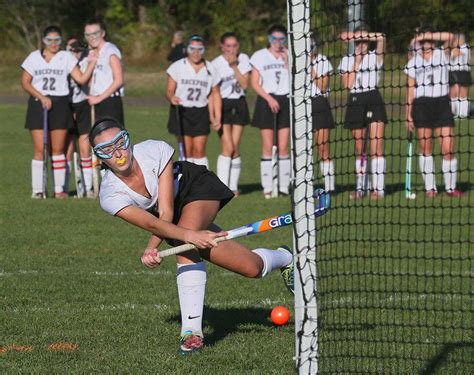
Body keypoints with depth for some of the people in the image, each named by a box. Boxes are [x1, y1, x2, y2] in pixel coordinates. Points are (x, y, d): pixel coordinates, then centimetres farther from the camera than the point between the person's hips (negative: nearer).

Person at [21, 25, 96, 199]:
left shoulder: (66, 58, 7)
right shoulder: (34, 57, 7)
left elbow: (81, 79, 0)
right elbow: (25, 82, 3)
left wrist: (92, 63, -13)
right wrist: (41, 97, -8)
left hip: (60, 105, 0)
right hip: (38, 105, 0)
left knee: (58, 149, 1)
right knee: (39, 150, -5)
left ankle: (59, 189, 6)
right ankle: (37, 189, -1)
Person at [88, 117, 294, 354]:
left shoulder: (156, 151, -33)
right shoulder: (110, 195, -28)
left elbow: (166, 212, -31)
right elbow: (152, 223, -36)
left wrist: (152, 248, -45)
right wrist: (188, 235, -53)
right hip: (179, 216, 4)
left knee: (186, 247, -34)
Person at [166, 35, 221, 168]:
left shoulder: (210, 69, 3)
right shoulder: (178, 67, -3)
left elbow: (215, 95, 10)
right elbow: (169, 90, -3)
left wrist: (217, 117, 3)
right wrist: (172, 98, -27)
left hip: (201, 113, 1)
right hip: (181, 112, -1)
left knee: (199, 150, -5)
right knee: (186, 151, -6)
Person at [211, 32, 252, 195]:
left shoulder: (243, 59, 2)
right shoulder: (216, 64, -7)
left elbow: (244, 84, -5)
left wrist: (234, 66, -14)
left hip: (239, 105, 3)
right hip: (223, 104, -3)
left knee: (235, 149, 2)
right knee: (228, 148, -13)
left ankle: (233, 187, 10)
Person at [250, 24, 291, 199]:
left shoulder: (289, 55, 9)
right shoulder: (259, 56, 4)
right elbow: (254, 83, 1)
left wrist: (286, 60, -8)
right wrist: (269, 98, -9)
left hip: (285, 101, 2)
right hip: (266, 101, -2)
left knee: (283, 147, -2)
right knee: (268, 147, -4)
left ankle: (284, 185, 1)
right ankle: (268, 187, -2)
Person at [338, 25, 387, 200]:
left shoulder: (375, 57, 4)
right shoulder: (347, 60, 10)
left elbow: (381, 38, -16)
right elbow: (347, 84, -3)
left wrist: (360, 35, -13)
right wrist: (356, 62, -4)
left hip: (373, 101, -3)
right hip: (355, 102, 3)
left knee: (375, 147, -11)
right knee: (359, 149, 8)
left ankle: (378, 188, -12)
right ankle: (361, 187, 17)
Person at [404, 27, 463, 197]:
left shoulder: (442, 55, 6)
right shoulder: (413, 62, 10)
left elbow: (450, 37, -13)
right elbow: (410, 89, 10)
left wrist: (429, 36, -11)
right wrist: (409, 115, 5)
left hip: (442, 102, -1)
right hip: (421, 105, 1)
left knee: (448, 149, -8)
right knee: (425, 148, 1)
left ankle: (451, 187, 3)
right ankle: (430, 188, 8)